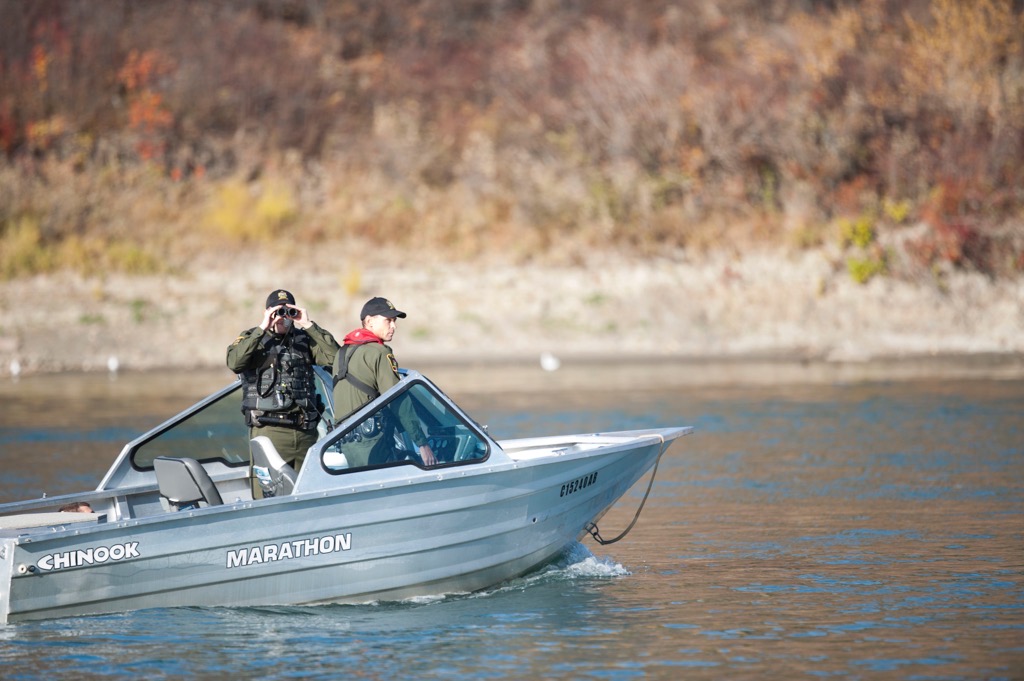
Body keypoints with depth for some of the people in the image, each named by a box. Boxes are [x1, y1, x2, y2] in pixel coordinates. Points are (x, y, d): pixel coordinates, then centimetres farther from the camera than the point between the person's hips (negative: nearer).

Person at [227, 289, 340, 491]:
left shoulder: (304, 339, 13)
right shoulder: (252, 339, 4)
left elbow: (333, 356, -2)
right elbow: (234, 363, -17)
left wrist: (309, 326, -7)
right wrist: (262, 329, -17)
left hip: (305, 431, 4)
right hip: (269, 431, -4)